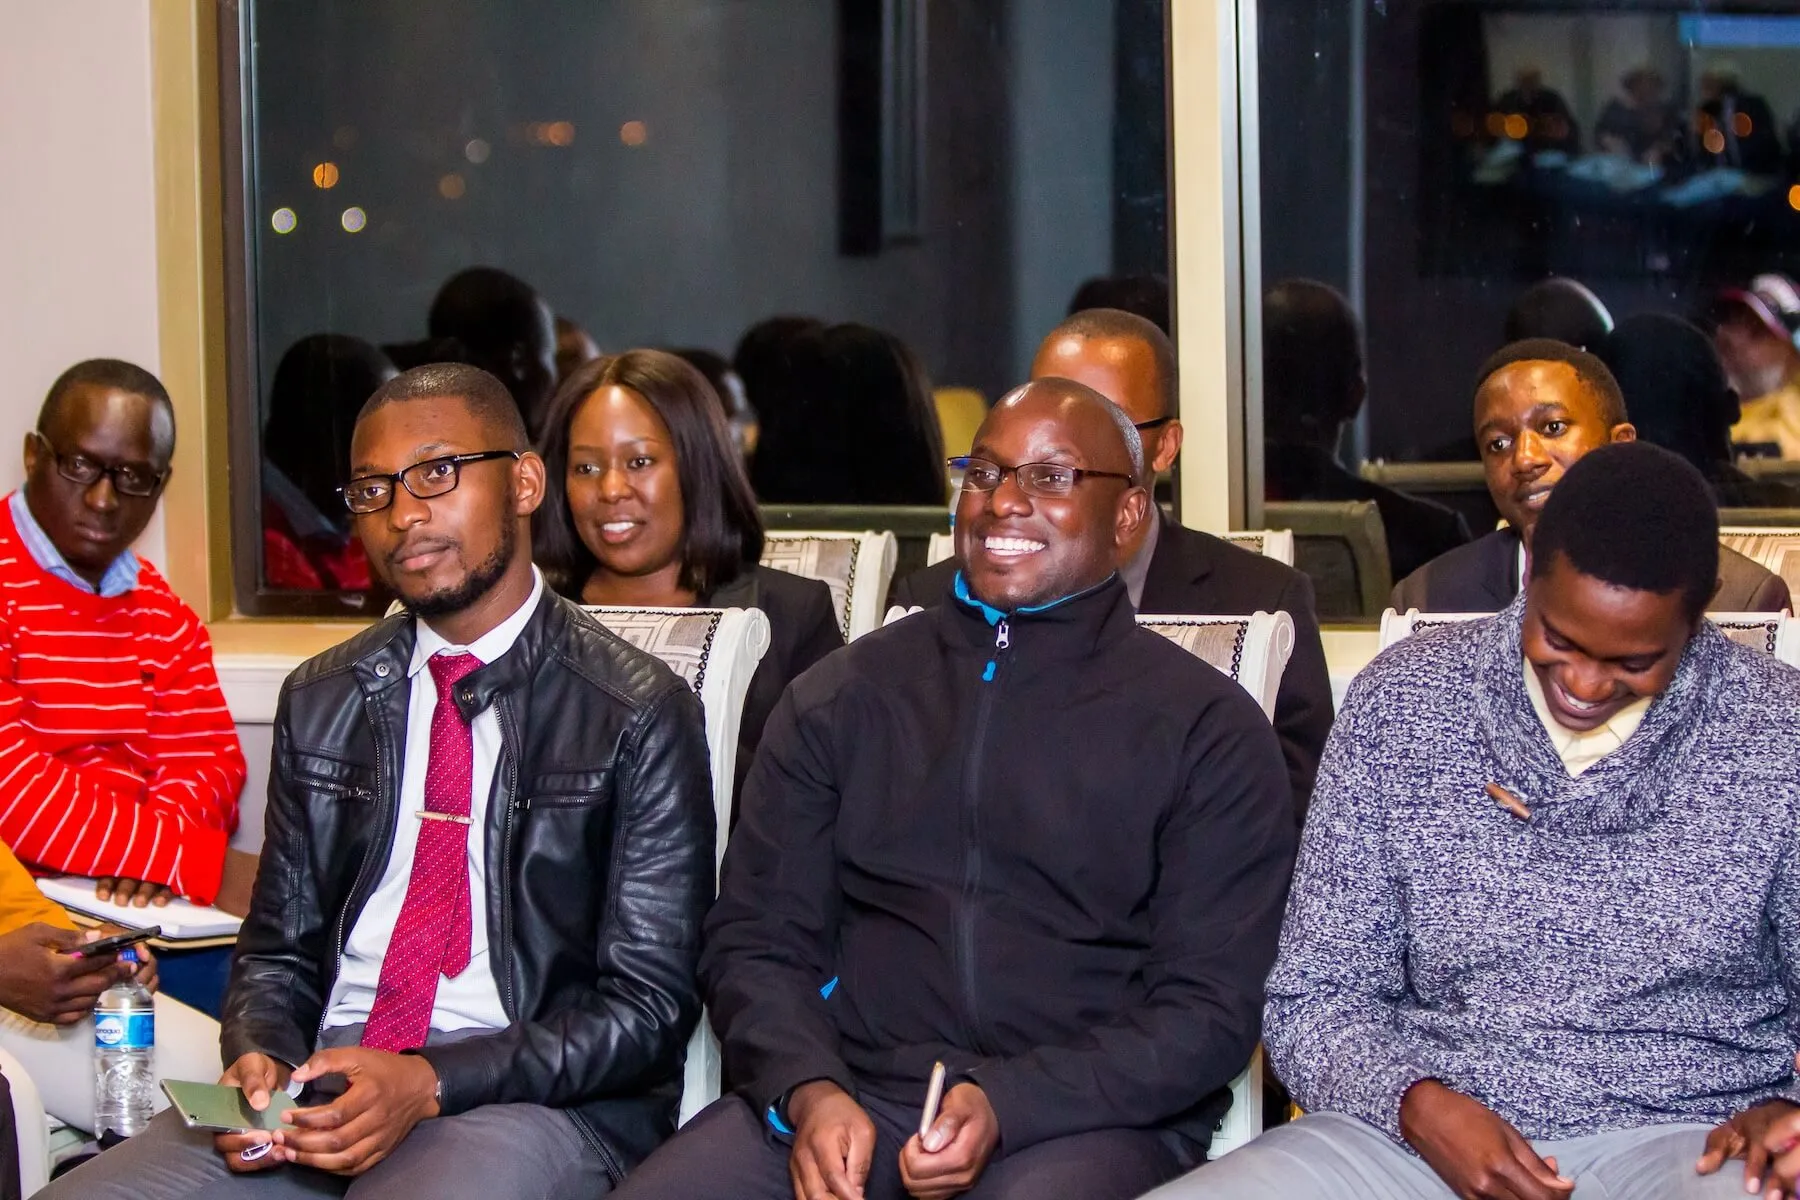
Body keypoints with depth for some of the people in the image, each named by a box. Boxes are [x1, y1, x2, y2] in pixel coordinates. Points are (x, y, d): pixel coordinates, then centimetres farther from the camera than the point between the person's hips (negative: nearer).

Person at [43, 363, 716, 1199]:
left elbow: (648, 1006, -4)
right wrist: (259, 1058, -4)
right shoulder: (320, 704, 16)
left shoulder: (640, 715, 0)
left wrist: (430, 1084, -16)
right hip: (319, 1092, 5)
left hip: (530, 1100, -5)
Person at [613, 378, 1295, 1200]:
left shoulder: (1209, 729, 6)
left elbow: (1207, 1011, 0)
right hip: (847, 1093, 3)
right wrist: (806, 1091, -9)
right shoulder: (843, 698, 16)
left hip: (1087, 1120, -3)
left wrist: (1005, 1105, -15)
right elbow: (752, 939, 12)